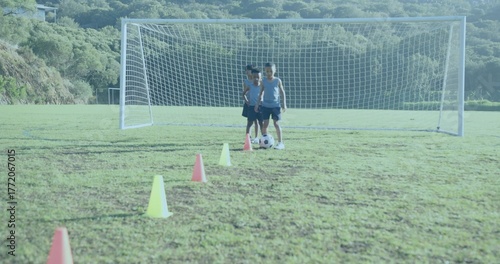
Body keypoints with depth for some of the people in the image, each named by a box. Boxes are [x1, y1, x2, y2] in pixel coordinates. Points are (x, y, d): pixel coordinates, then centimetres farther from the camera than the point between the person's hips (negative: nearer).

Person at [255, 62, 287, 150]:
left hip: (275, 105, -2)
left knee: (276, 124, -4)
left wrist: (284, 104, -2)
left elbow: (282, 92, 3)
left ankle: (280, 143, 1)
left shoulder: (278, 80, 0)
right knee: (265, 124, 0)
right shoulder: (263, 81, 4)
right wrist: (257, 104, 8)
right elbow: (261, 93, 11)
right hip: (265, 105, 2)